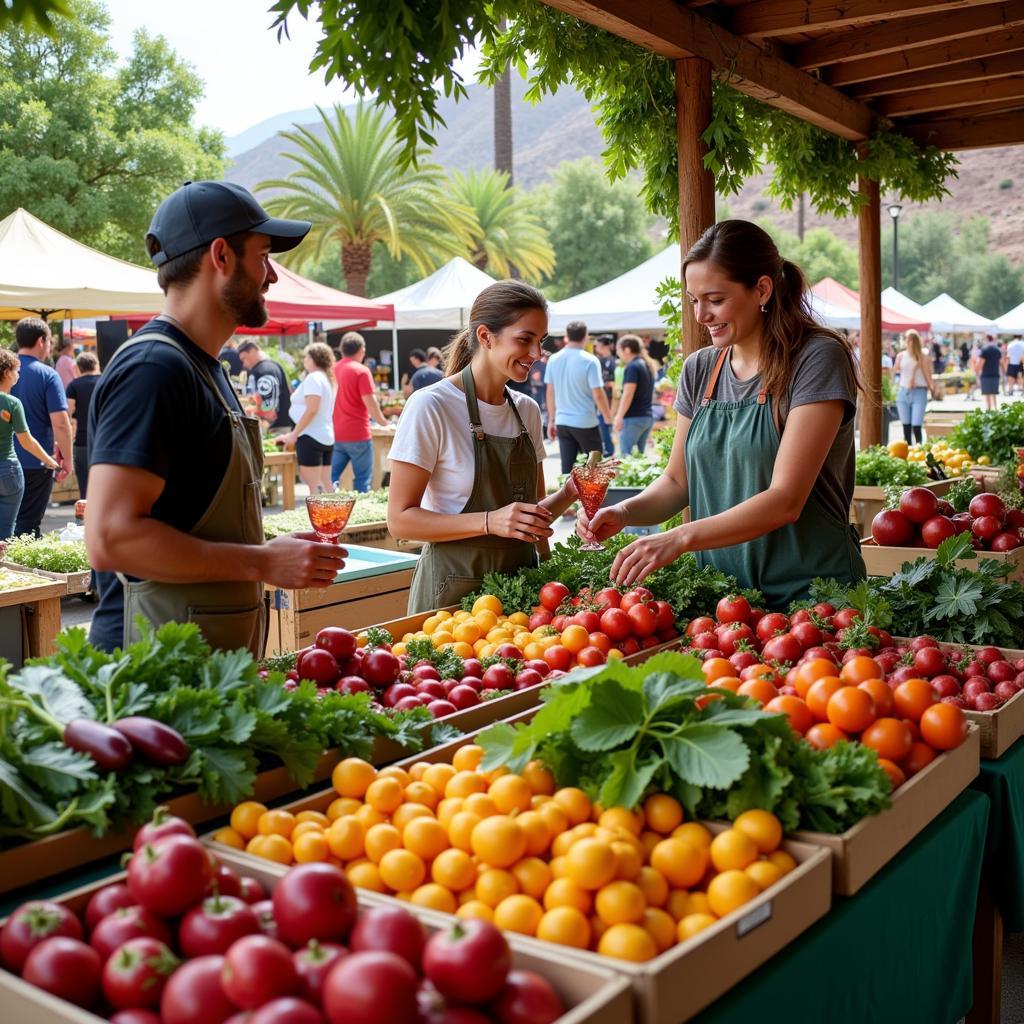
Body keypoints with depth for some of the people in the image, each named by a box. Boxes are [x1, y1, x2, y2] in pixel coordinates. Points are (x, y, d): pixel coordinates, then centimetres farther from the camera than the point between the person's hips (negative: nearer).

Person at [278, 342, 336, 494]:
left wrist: (294, 434, -16)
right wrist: (295, 433, 21)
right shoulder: (327, 378, 17)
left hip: (311, 436, -10)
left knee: (313, 486, -11)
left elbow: (311, 410, -20)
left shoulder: (313, 378, -10)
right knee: (325, 484, 9)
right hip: (327, 436, 10)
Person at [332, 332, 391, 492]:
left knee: (332, 477, 10)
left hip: (335, 433, 6)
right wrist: (383, 422, -1)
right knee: (363, 478, 2)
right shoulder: (361, 371, -11)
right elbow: (370, 401, -16)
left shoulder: (332, 369, 7)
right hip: (357, 434, -6)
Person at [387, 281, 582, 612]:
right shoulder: (431, 406, -14)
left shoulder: (527, 410, 6)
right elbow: (400, 519, -16)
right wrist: (490, 521, -26)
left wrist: (567, 494, -6)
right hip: (454, 592, -6)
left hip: (520, 585, 6)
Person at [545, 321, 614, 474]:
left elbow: (550, 392, 8)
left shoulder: (553, 360, 3)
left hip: (562, 422, 4)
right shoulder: (590, 361, -12)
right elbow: (598, 395, -14)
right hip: (586, 423, -4)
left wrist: (551, 420, 16)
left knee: (567, 468, 7)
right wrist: (610, 420, -2)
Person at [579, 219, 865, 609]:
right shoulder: (699, 370, 7)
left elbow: (785, 500, -19)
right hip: (721, 590, 5)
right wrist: (625, 512, -7)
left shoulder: (817, 358, -11)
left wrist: (680, 538, -28)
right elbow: (677, 481, 13)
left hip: (808, 589, -5)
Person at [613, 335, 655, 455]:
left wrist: (619, 417, -18)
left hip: (633, 418, -9)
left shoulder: (632, 367, -12)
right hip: (648, 416, 9)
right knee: (640, 454, 12)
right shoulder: (647, 365, 15)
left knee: (626, 454, -7)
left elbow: (628, 394, -19)